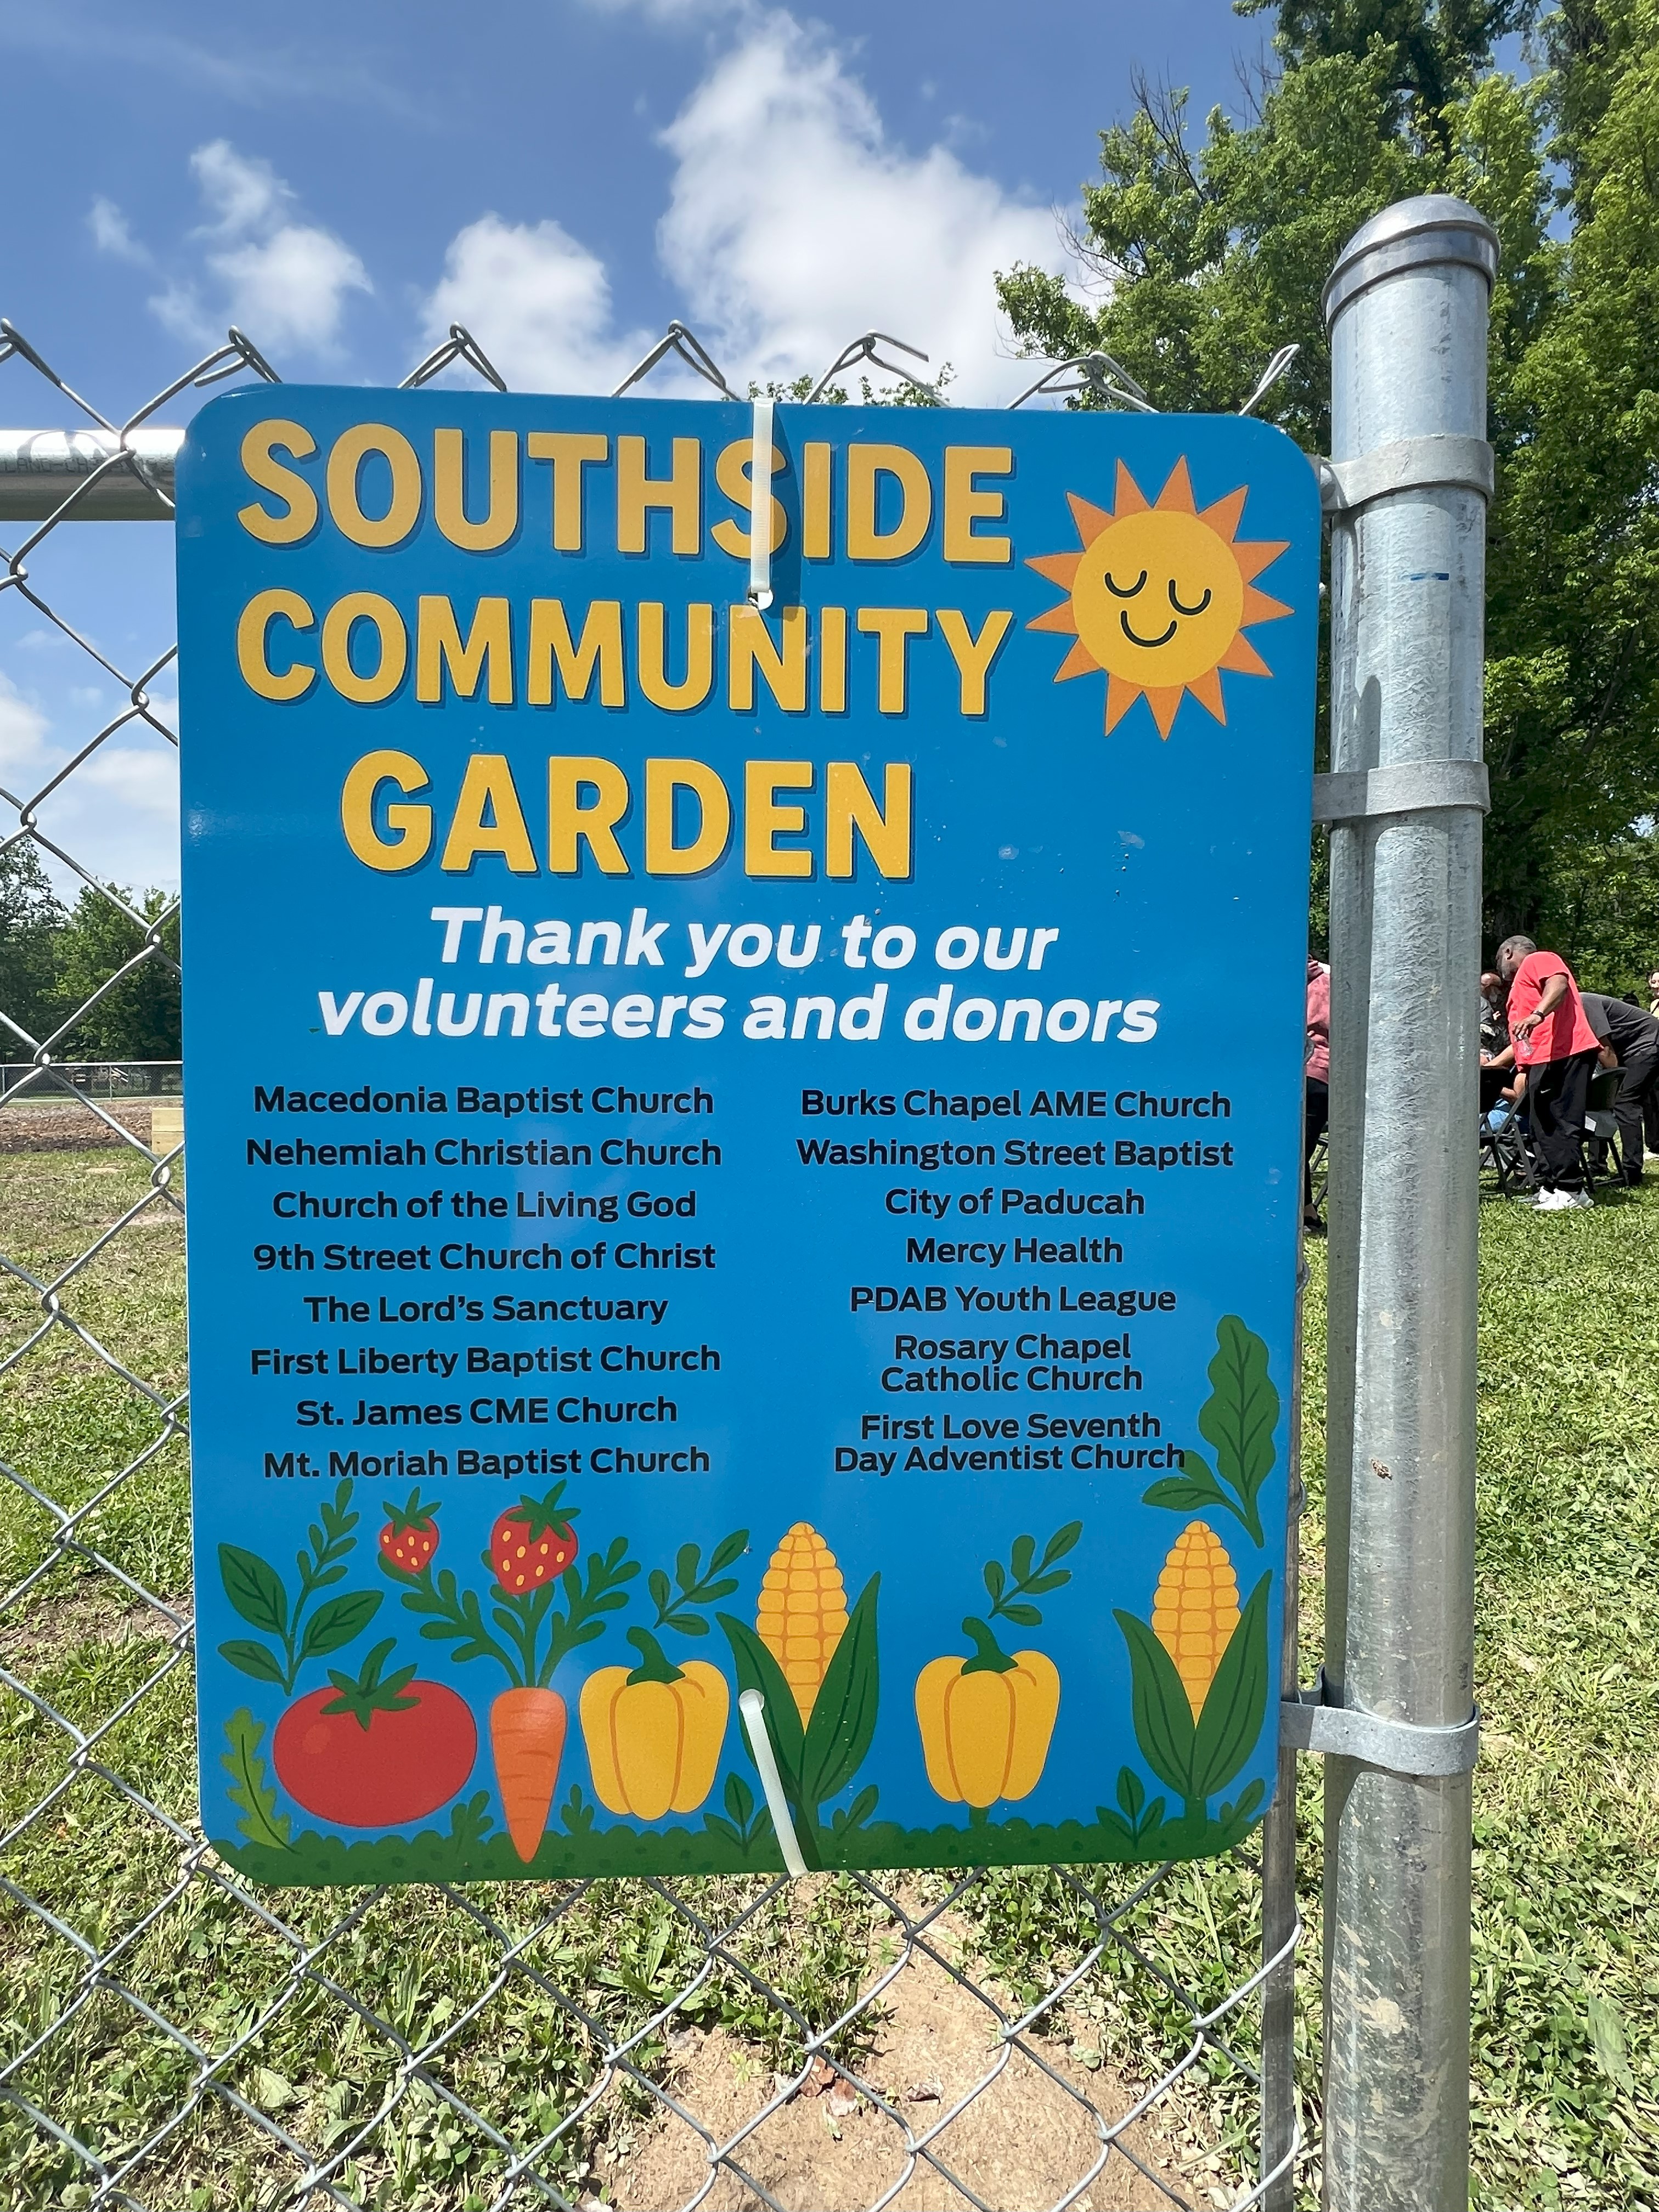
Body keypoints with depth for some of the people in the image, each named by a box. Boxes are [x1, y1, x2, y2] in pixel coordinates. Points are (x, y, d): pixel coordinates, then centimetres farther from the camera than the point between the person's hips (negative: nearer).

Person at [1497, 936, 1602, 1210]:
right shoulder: (1520, 985, 33)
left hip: (1565, 1054, -11)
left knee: (1561, 1124, -11)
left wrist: (1537, 1014, -32)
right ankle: (1550, 1188, 10)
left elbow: (1560, 982, -18)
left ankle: (1570, 1190, -12)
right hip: (1539, 1062, 11)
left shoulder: (1537, 960, 5)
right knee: (1543, 1128, 8)